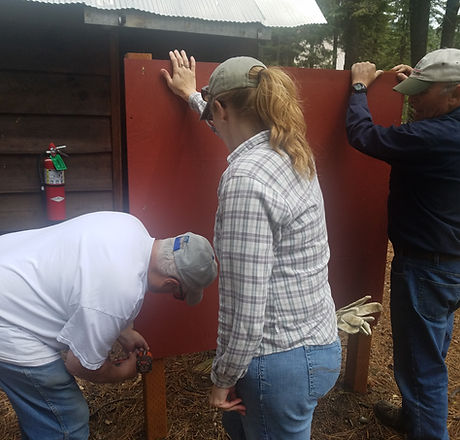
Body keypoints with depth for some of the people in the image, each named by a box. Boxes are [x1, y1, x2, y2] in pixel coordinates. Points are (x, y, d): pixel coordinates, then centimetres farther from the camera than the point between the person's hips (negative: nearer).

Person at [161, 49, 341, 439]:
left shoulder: (245, 178, -27)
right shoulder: (292, 151, 1)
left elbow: (245, 306, -26)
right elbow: (237, 130, 24)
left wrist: (223, 378, -10)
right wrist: (192, 95, 37)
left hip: (284, 359, -8)